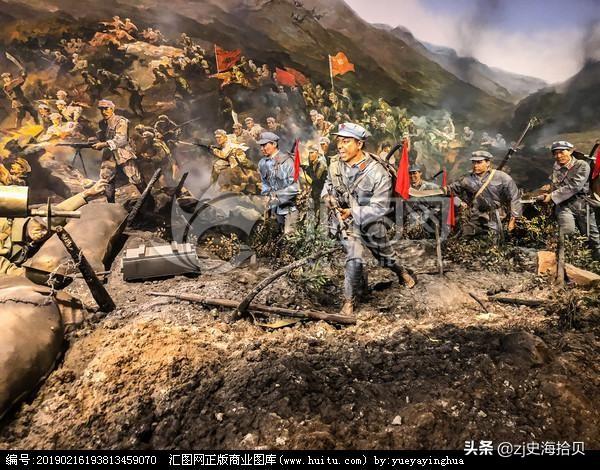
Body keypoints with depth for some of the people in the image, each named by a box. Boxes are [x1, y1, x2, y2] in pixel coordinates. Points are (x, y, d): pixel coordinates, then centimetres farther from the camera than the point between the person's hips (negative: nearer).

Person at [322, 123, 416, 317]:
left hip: (371, 222, -1)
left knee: (385, 256, 22)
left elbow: (381, 208, -24)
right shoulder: (335, 165, -13)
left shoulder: (377, 173, -26)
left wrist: (352, 212, -29)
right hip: (347, 221, 1)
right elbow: (328, 184, 9)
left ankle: (401, 271, 56)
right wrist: (327, 196, -12)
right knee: (354, 260, -18)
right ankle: (350, 300, 1)